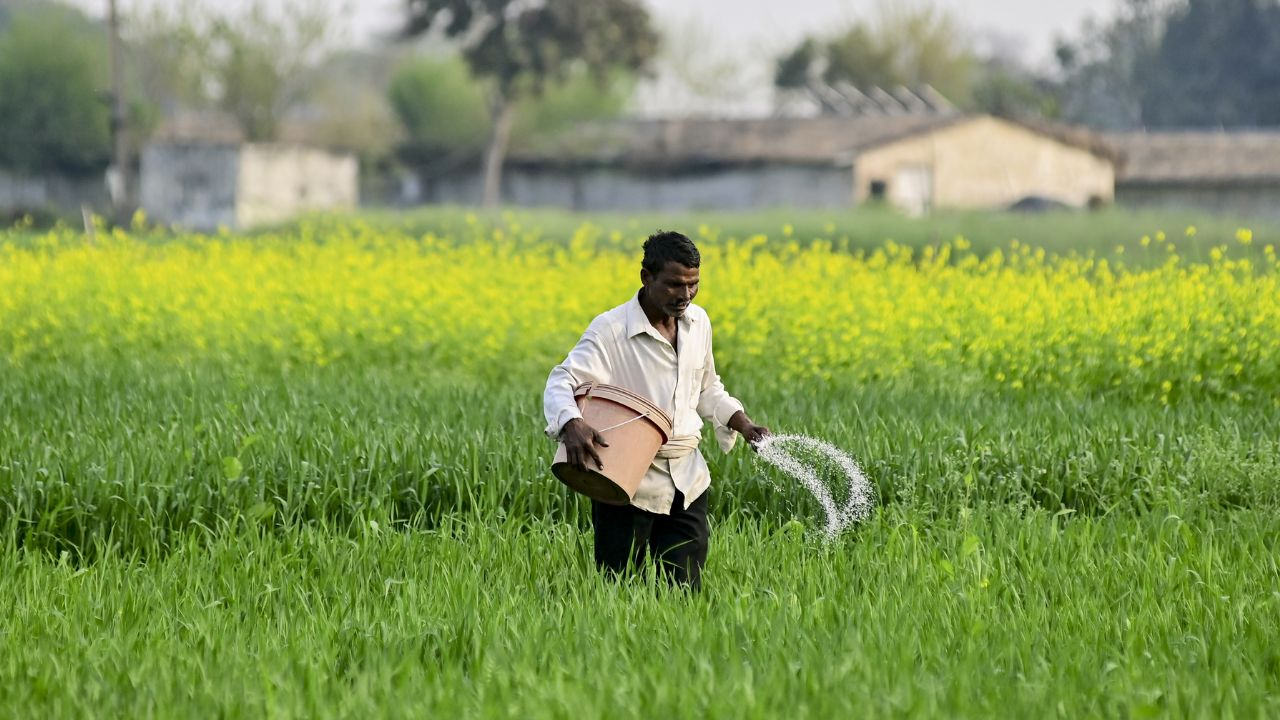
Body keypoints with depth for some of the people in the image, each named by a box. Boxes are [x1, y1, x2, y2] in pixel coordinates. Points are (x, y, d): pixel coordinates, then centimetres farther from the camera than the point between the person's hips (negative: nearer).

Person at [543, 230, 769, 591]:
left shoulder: (698, 322, 7)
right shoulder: (610, 330, -13)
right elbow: (561, 383, -21)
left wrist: (742, 423, 5)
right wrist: (571, 424, -42)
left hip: (686, 481, 5)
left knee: (685, 592, 2)